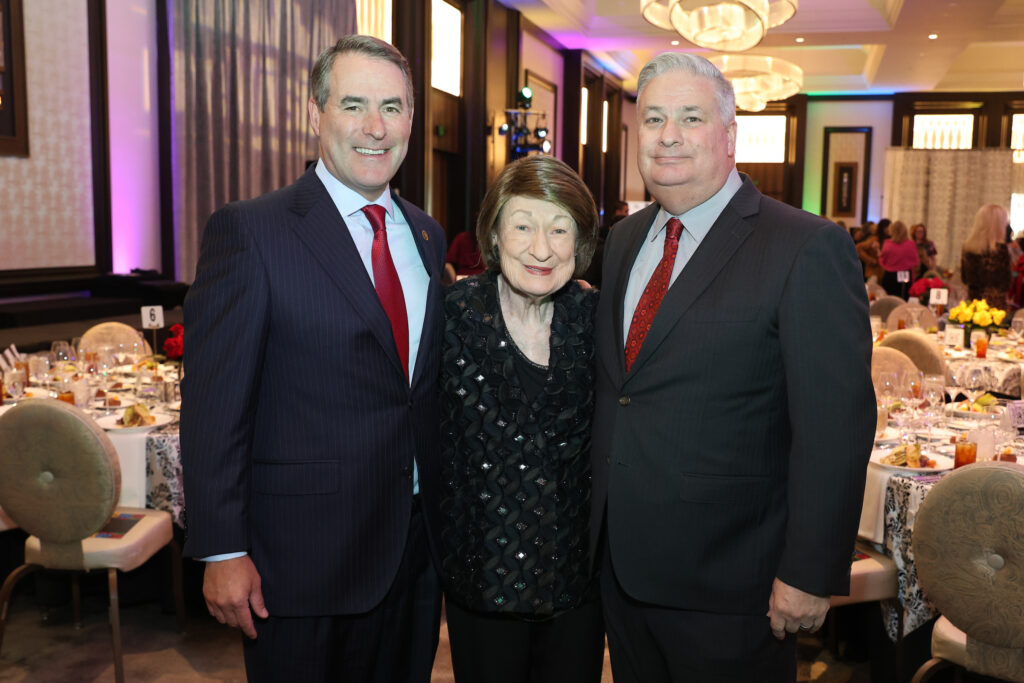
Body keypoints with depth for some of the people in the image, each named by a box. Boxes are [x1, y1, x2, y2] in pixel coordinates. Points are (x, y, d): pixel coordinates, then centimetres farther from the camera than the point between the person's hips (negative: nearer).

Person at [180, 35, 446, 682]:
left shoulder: (426, 234, 7)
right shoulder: (249, 232, -12)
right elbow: (214, 405, -12)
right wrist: (223, 552, -13)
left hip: (417, 546, 6)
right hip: (303, 556, -5)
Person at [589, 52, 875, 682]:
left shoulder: (809, 248, -15)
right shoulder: (623, 240, 7)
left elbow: (835, 428, -17)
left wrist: (810, 576, -17)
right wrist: (597, 526, 13)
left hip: (725, 583, -6)